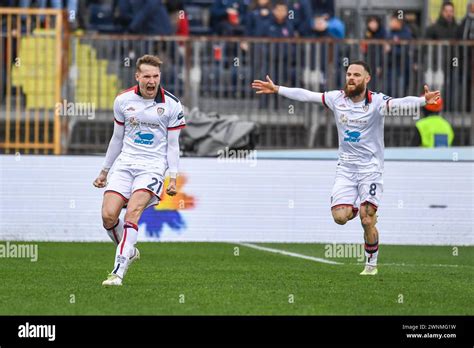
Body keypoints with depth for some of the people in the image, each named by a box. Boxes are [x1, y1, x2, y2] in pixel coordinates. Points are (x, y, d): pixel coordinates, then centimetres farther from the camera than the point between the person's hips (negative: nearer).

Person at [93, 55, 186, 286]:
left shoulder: (172, 105, -2)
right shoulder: (123, 100, 5)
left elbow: (172, 145, 5)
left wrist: (173, 178, -4)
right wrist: (104, 171, 21)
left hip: (153, 165, -3)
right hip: (125, 162, 3)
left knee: (133, 211, -24)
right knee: (108, 215, -12)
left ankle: (119, 271, -26)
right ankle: (129, 251, 17)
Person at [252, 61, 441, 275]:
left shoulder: (376, 102, -12)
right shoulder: (337, 99, 1)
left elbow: (399, 103, -29)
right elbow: (306, 95, 8)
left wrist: (424, 100, -47)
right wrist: (276, 89, 10)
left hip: (370, 168, -3)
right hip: (345, 167, 3)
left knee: (367, 221, -9)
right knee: (339, 217, -11)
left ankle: (371, 264, 11)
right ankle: (354, 209, 26)